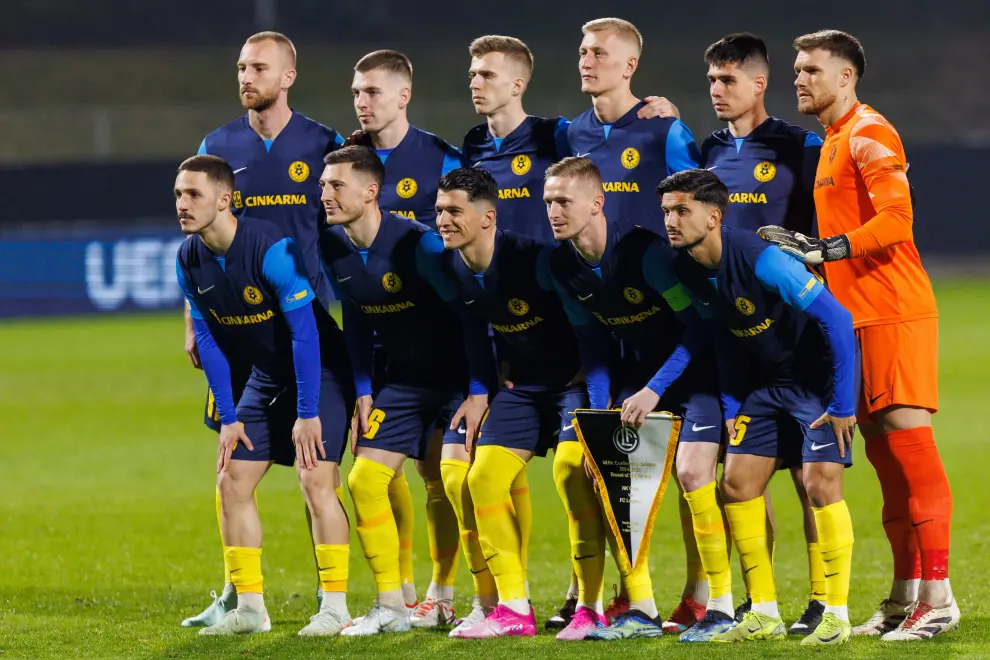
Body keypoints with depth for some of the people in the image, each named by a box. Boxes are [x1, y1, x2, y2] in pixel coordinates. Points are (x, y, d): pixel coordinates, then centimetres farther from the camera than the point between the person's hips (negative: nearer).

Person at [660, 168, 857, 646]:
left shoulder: (759, 258, -28)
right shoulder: (690, 270, -5)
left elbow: (837, 319, -26)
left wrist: (843, 404, -23)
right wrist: (732, 406, 10)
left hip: (820, 376, -8)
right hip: (766, 382, 8)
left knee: (820, 483, -16)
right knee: (737, 483, 3)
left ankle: (836, 616, -7)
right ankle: (764, 614, 12)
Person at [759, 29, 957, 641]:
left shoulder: (869, 136, -10)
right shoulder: (834, 142, 19)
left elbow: (895, 220, -22)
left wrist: (826, 248, -24)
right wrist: (807, 247, 11)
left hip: (896, 315, -10)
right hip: (860, 317, 10)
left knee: (909, 439, -12)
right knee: (884, 448, 10)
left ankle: (938, 595, -13)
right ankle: (906, 593, 15)